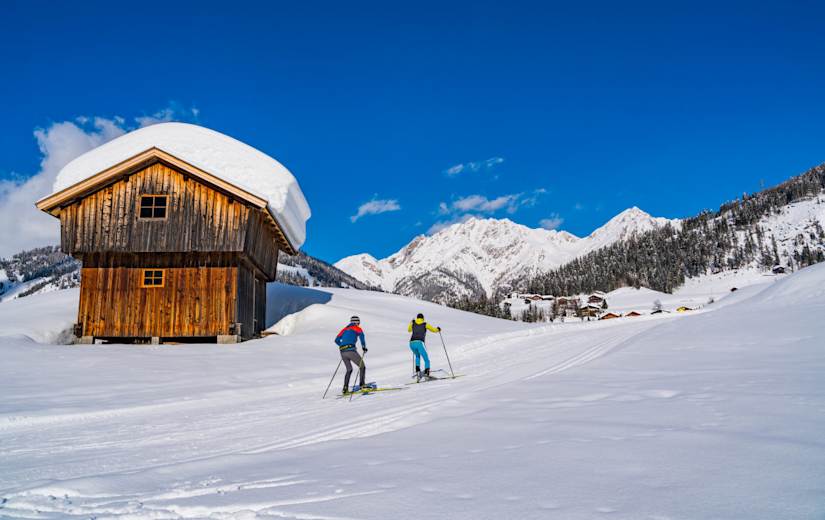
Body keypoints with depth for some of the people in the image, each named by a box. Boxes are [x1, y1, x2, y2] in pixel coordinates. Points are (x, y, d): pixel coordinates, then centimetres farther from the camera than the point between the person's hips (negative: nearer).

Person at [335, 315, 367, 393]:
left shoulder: (345, 329, 25)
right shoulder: (357, 328, 10)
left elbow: (336, 340, 22)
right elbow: (361, 334, -13)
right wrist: (364, 346, -4)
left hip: (342, 352, 6)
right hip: (351, 351, -6)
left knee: (349, 370, 22)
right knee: (362, 367, 4)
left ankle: (345, 388, 11)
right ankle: (362, 385, -13)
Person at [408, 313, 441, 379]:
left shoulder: (413, 323, 19)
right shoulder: (425, 324, 10)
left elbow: (409, 330, 39)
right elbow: (434, 330, 19)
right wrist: (438, 329, 42)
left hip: (412, 343, 4)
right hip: (419, 343, -4)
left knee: (417, 356, 33)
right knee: (426, 360, 6)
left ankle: (417, 371, 16)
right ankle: (426, 374, -17)